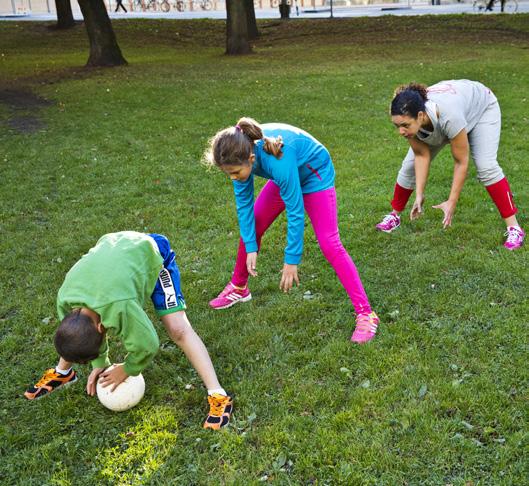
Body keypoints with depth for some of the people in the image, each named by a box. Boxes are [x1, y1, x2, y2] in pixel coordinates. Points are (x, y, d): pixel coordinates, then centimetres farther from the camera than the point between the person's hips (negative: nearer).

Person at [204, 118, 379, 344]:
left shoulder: (277, 161, -43)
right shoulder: (241, 153, -25)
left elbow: (295, 212, -35)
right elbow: (244, 201, -14)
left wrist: (291, 260, -27)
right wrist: (250, 246, -16)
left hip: (315, 174, -6)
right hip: (287, 174, 7)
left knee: (329, 244, -15)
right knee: (250, 229, 6)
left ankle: (365, 314, -10)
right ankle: (238, 288, 29)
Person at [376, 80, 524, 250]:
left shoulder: (449, 117, -47)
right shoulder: (407, 118, -33)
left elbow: (461, 162, -35)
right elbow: (422, 155, -20)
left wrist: (452, 202, -32)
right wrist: (419, 195, -24)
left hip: (481, 106, -4)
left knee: (486, 166, -22)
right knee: (411, 165, -3)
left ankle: (514, 227, -12)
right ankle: (394, 215, 17)